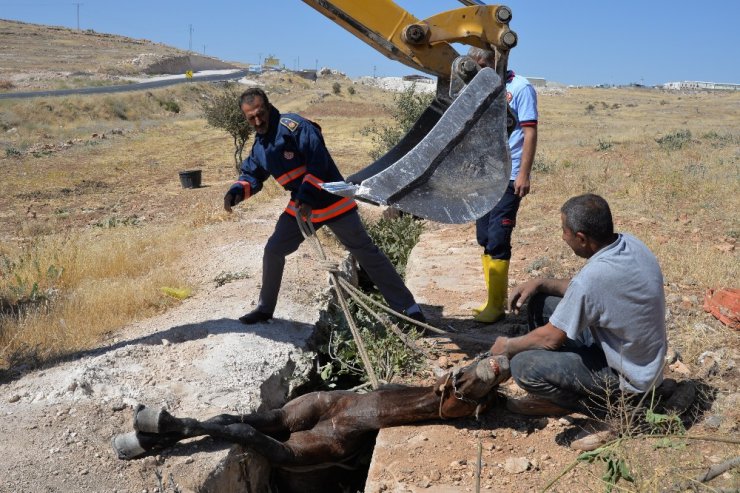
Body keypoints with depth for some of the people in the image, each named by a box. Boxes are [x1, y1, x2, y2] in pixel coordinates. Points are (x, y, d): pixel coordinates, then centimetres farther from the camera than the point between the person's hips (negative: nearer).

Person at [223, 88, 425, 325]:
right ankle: (265, 308, 28)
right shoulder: (259, 145, 8)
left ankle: (407, 307, 4)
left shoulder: (292, 125, -19)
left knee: (367, 253, -3)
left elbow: (318, 161, -26)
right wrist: (236, 192, -6)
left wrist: (307, 197, -29)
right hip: (300, 206, 8)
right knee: (273, 251, 8)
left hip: (332, 202, -8)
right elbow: (252, 174, 15)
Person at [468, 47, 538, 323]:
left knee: (497, 241, -7)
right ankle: (495, 298, 20)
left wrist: (524, 174, -15)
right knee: (484, 239, 10)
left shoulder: (520, 88, -5)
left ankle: (496, 305, 2)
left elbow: (530, 133, -9)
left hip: (507, 178, -7)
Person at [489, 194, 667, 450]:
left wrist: (507, 346, -3)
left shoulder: (594, 276, -33)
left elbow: (552, 338, -20)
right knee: (541, 302, 8)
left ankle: (607, 409, -1)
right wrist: (541, 283, 1)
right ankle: (552, 392, 19)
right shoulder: (629, 243, -7)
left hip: (629, 378, -9)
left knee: (523, 367, -19)